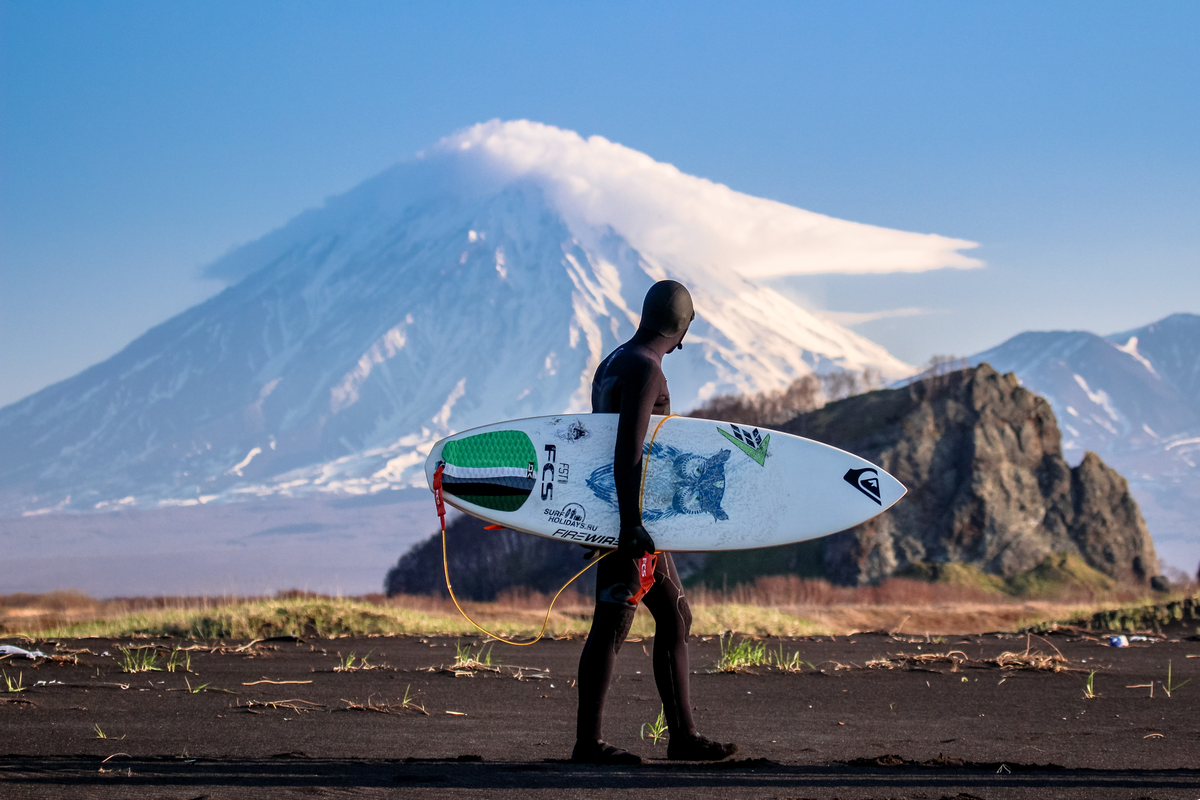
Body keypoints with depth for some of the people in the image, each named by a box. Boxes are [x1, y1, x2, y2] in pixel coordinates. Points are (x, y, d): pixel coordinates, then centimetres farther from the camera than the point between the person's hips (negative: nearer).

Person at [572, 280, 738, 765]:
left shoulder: (613, 363, 15)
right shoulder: (646, 370, -15)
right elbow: (627, 453, -23)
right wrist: (630, 525, -26)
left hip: (631, 515, 10)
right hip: (628, 513, -10)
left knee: (675, 616, 12)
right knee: (612, 626, -6)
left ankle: (683, 735, 13)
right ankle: (588, 743, -2)